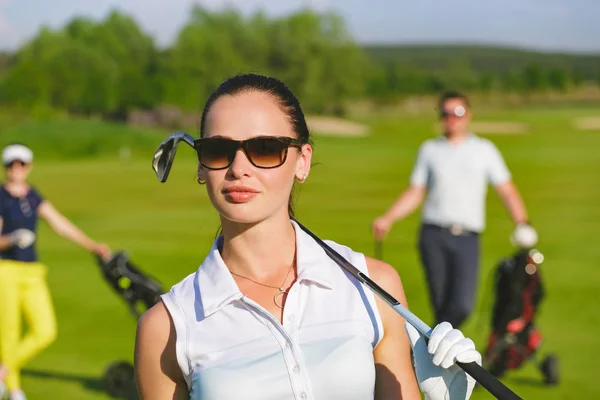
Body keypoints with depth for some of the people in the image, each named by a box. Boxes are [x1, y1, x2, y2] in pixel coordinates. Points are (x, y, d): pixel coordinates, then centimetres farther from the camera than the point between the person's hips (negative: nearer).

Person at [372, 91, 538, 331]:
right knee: (440, 304, -1)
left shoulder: (484, 149, 13)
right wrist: (387, 219, 1)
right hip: (433, 235, 1)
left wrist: (521, 223, -7)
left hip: (467, 238, -1)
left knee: (462, 305, -15)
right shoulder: (429, 149, 16)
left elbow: (506, 190, 9)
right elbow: (415, 193, 15)